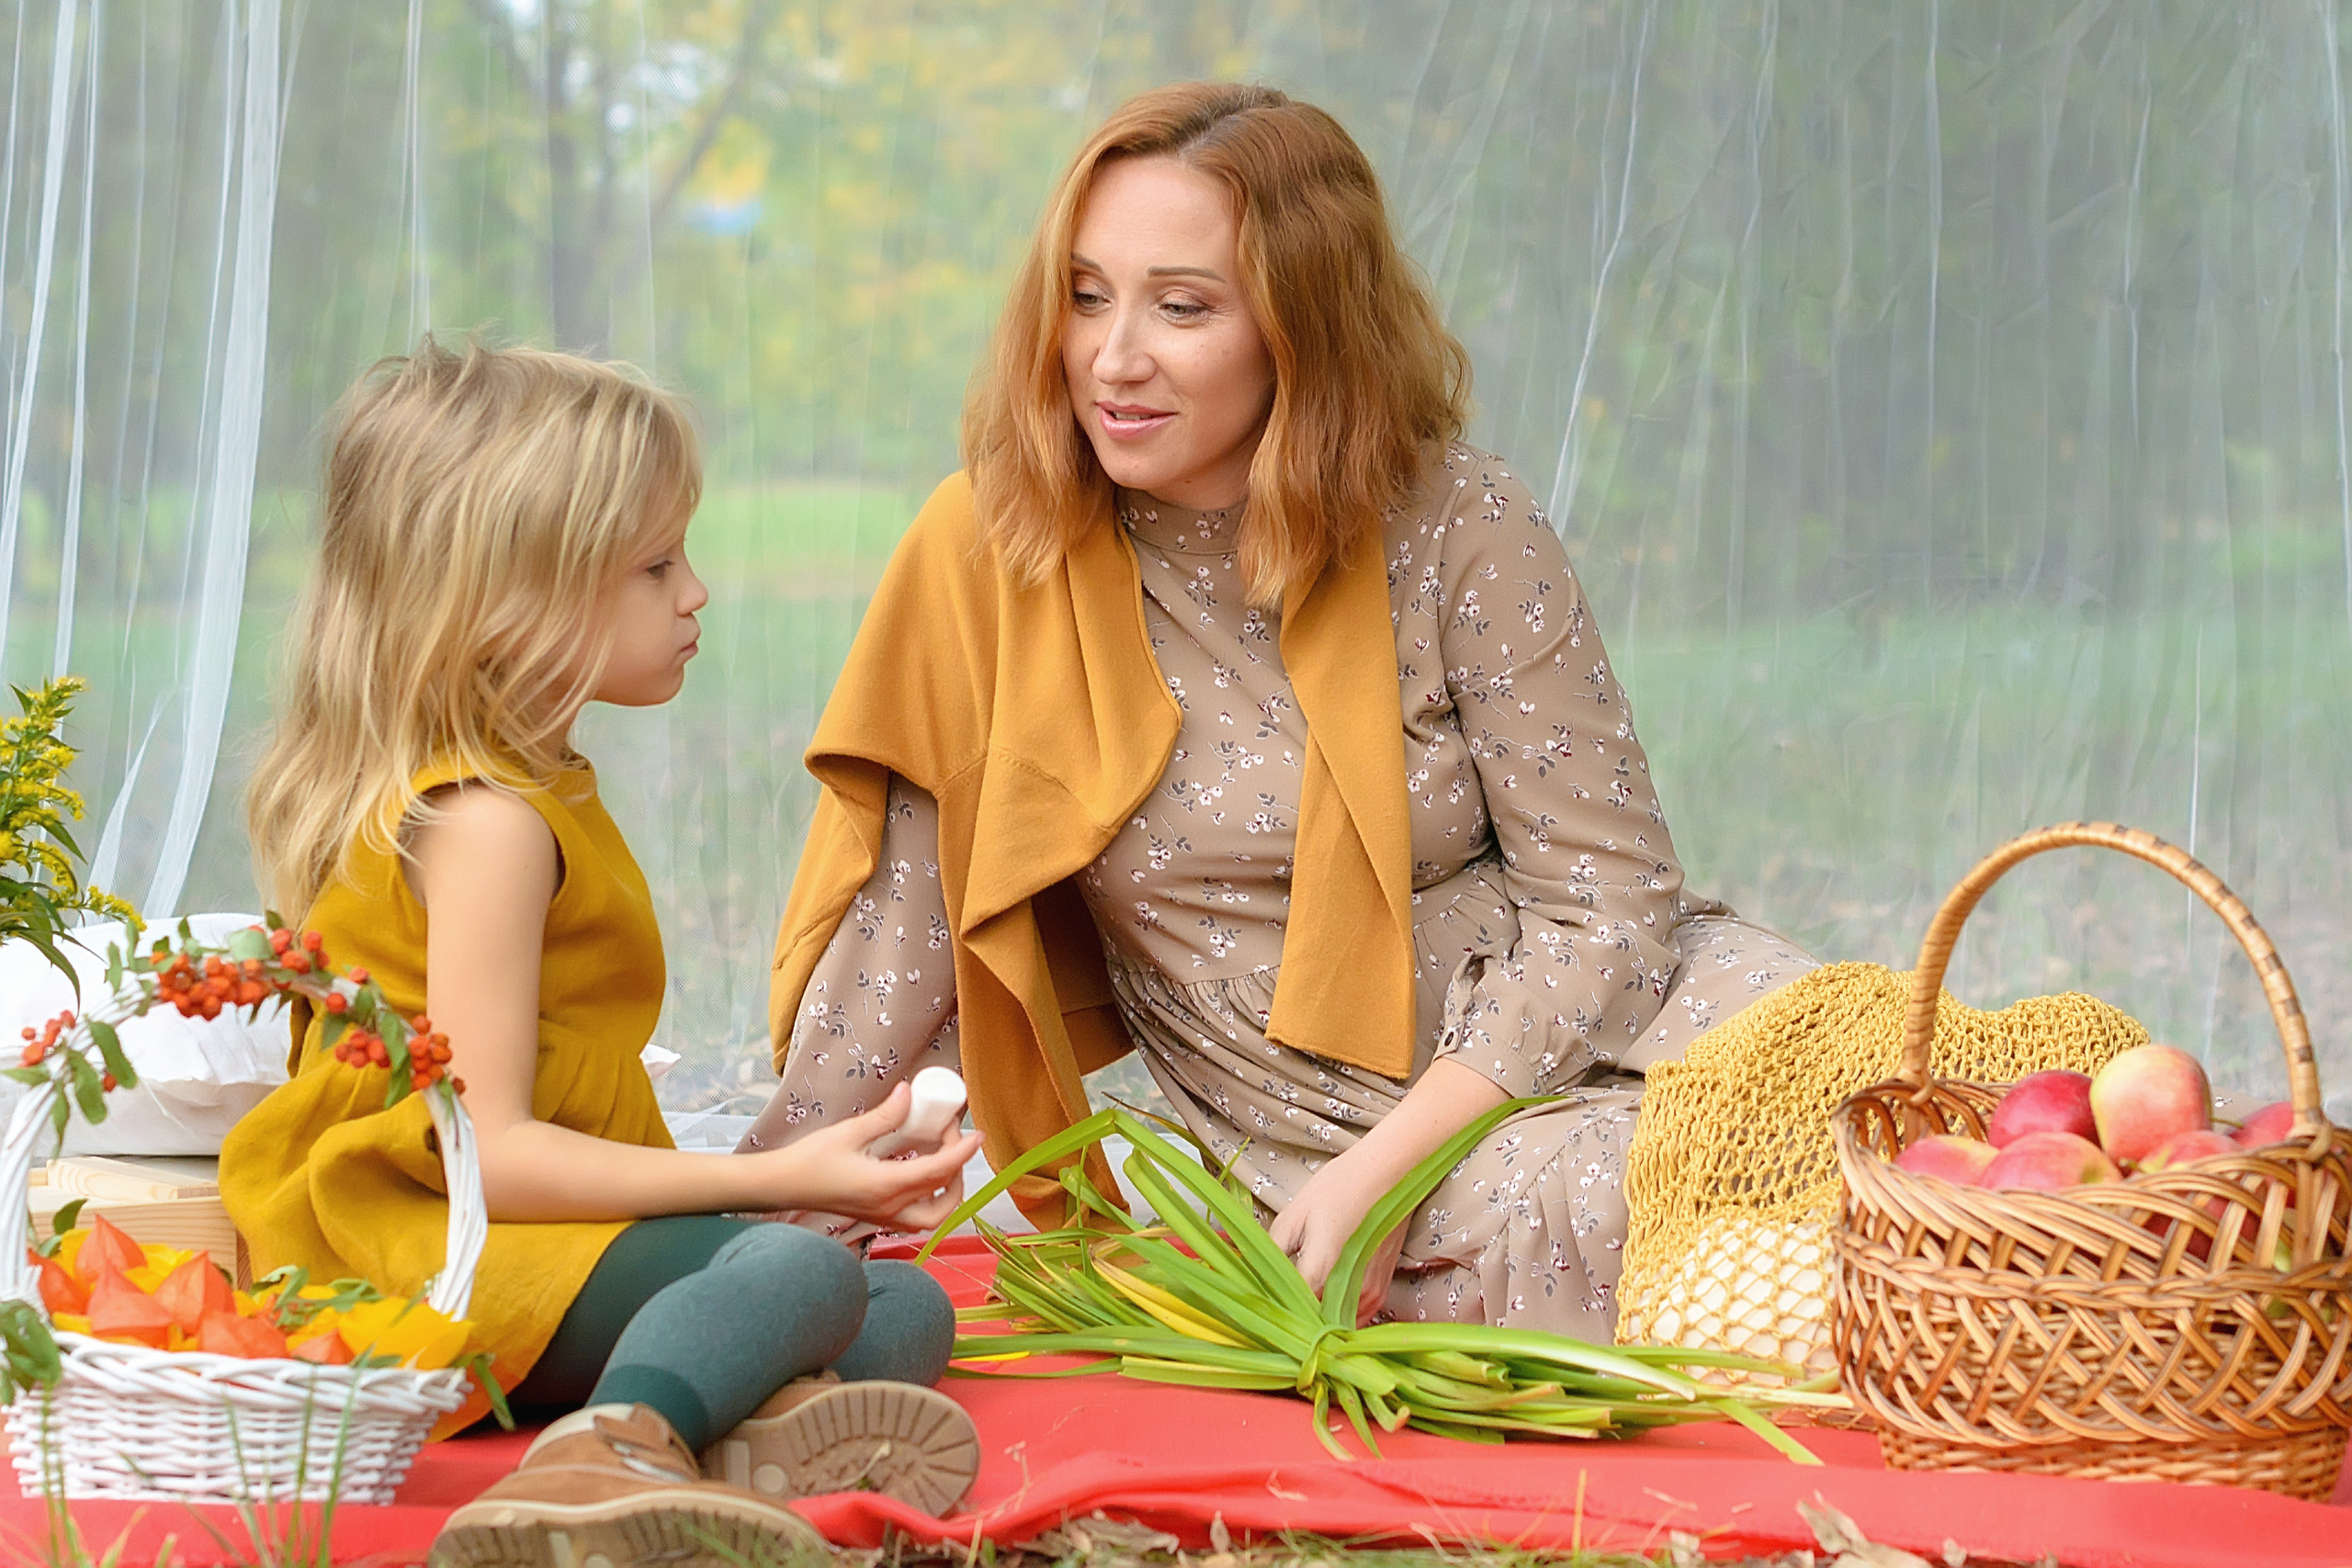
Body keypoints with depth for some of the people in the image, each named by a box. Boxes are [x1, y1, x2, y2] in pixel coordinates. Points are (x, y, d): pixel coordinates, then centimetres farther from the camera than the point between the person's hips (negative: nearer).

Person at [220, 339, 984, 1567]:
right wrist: (778, 1179, -21)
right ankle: (616, 1447, -56)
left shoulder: (518, 789, 20)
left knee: (913, 1307, 2)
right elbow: (487, 1151, -21)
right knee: (797, 1269, -32)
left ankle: (762, 1419, -31)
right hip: (428, 1245, -10)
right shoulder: (489, 823, -14)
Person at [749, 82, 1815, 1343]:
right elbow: (906, 914, 1)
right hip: (1319, 1139, -1)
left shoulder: (1452, 527, -7)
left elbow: (1610, 902, -7)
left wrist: (1381, 1168, -17)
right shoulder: (992, 553, -4)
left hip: (1584, 1028, 2)